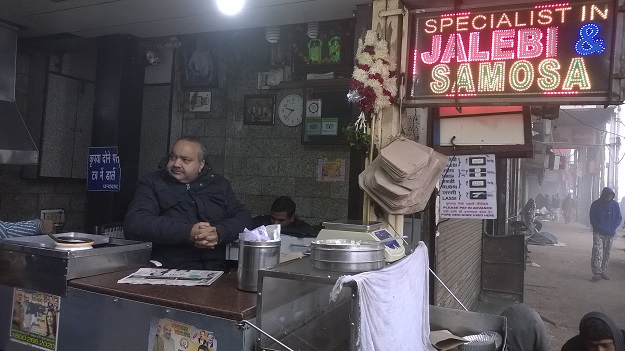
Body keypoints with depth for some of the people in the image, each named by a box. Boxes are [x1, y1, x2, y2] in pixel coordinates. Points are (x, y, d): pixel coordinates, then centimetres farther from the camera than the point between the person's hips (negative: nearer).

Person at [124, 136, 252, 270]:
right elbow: (133, 224, -7)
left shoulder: (219, 184, 16)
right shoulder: (152, 183, 8)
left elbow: (244, 218, 8)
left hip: (217, 269, 4)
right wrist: (187, 233, -19)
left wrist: (219, 233, -15)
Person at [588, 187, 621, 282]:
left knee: (607, 253, 10)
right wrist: (600, 228, -10)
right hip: (598, 233, -3)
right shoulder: (596, 204, -4)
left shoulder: (615, 204, 3)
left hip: (610, 234, 3)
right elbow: (593, 219, 0)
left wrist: (613, 228, -6)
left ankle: (603, 271, 20)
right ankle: (597, 273, -14)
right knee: (597, 252, -12)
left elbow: (619, 218, 8)